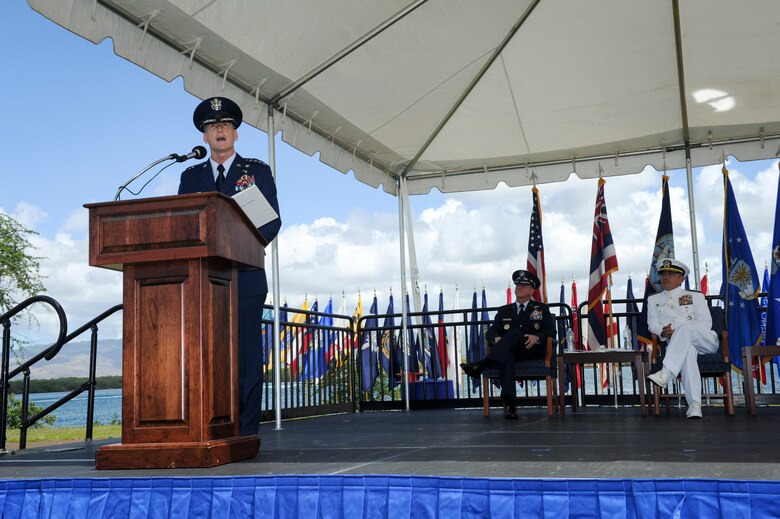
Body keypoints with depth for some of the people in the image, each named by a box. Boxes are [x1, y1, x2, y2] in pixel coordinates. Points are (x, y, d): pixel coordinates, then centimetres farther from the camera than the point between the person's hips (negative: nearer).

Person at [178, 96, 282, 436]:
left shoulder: (258, 171, 11)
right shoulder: (191, 176, 19)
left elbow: (272, 221, 3)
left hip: (244, 276, -2)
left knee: (246, 354, -4)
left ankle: (246, 433, -1)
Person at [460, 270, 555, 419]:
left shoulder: (541, 309, 21)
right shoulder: (504, 310, 26)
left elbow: (550, 331, 6)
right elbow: (491, 331, 13)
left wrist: (536, 337, -16)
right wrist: (496, 338, -13)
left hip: (533, 350, -1)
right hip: (509, 351, 2)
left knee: (514, 332, -34)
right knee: (507, 356, -39)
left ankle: (481, 365, -50)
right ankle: (508, 404, -56)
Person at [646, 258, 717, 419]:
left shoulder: (696, 296, 20)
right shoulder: (653, 300, 26)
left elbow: (706, 322, 4)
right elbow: (653, 324, 10)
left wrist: (678, 332, -14)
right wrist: (663, 332, -16)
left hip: (705, 341, 0)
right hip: (680, 345, 0)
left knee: (685, 327, -35)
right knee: (687, 351, -38)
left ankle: (665, 374, -52)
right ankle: (694, 404, -52)